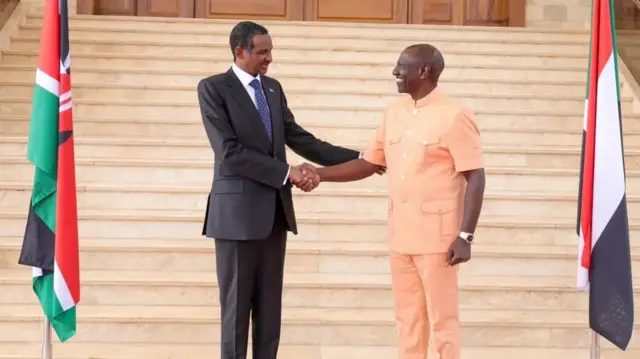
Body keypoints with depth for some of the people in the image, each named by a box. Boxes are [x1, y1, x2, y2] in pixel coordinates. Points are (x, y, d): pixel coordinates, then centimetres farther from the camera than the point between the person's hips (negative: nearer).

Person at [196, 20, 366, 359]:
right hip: (238, 211, -6)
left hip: (275, 210, 6)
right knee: (237, 303, 1)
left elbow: (300, 139, 12)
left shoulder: (273, 88, 12)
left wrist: (359, 159, 5)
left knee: (270, 305, 8)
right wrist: (286, 173, -18)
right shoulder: (213, 88, -8)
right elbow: (230, 152, -16)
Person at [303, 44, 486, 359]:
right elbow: (369, 164, 15)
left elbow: (475, 178, -13)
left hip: (437, 237, -7)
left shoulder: (454, 116, -11)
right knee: (408, 320, 11)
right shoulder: (393, 113, 10)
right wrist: (320, 174, 4)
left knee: (442, 320, -1)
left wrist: (465, 236, -19)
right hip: (400, 237, 7)